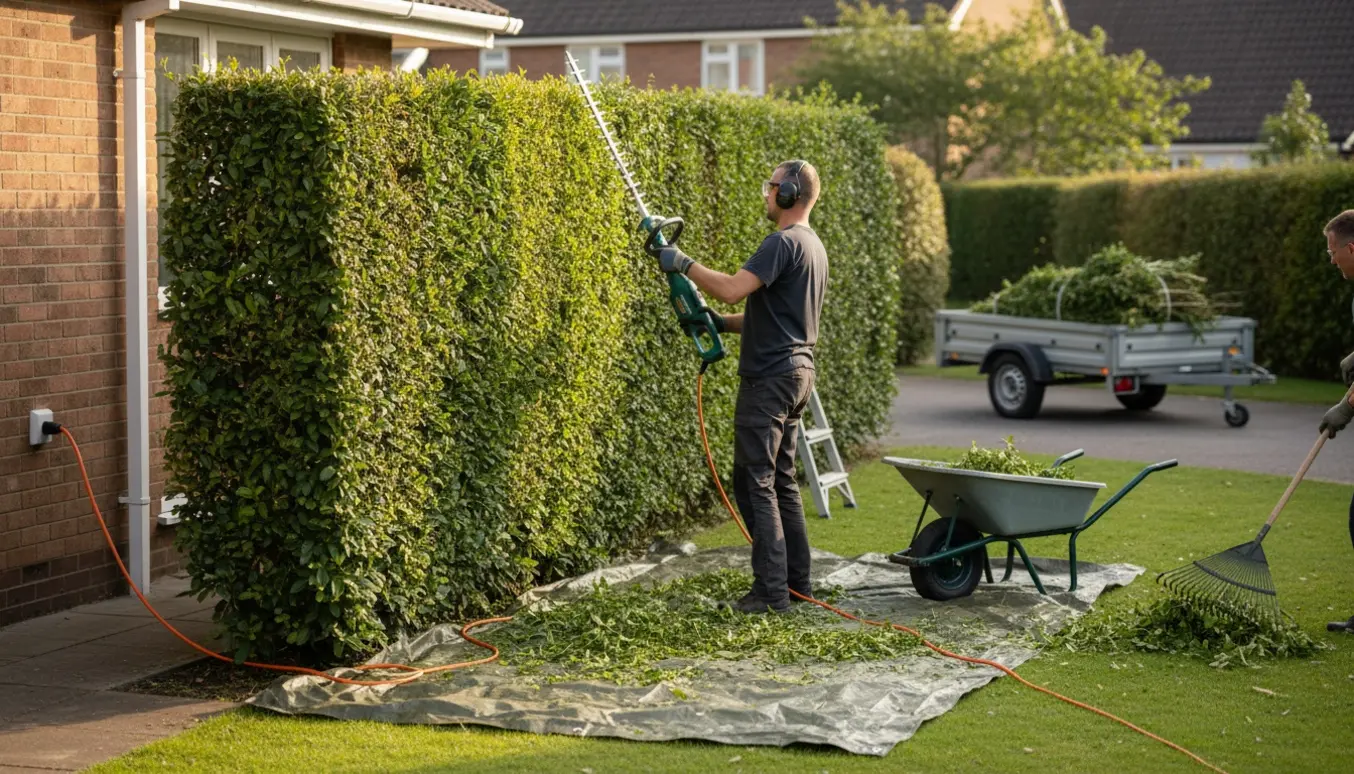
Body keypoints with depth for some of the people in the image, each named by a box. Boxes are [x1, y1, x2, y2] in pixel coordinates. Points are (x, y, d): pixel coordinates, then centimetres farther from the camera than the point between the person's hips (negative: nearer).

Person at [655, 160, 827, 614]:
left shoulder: (784, 243, -16)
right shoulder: (813, 246, 17)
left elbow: (732, 289, -26)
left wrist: (684, 264, -14)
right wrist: (724, 324, 16)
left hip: (771, 377, -10)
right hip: (797, 371, 10)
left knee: (755, 481, -7)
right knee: (780, 479, 15)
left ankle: (771, 591, -9)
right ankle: (796, 581, 19)